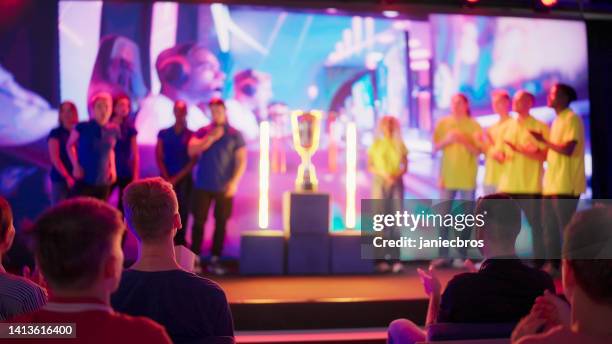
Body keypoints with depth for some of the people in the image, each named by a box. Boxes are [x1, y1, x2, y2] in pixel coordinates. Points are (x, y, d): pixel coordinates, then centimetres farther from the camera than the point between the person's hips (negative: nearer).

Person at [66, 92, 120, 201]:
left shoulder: (113, 130, 2)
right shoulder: (83, 127, -9)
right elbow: (70, 145, 7)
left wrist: (112, 167, 8)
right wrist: (75, 165, -4)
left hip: (103, 182, 4)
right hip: (84, 181, -4)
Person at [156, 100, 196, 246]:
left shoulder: (191, 135, 5)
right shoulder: (163, 134, 9)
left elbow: (193, 160, -1)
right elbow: (158, 157, 4)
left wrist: (176, 178, -9)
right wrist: (166, 178, -9)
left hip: (184, 180, -1)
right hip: (167, 180, 1)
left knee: (182, 212, -3)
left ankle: (180, 243, 2)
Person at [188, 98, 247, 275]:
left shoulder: (234, 134, 3)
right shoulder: (202, 132, 8)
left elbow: (241, 160, -1)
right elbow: (191, 150, -5)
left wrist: (234, 182, -11)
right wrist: (211, 137, -12)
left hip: (224, 188, -1)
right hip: (202, 186, 1)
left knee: (220, 223, 2)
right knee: (198, 222, 1)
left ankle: (215, 260, 10)